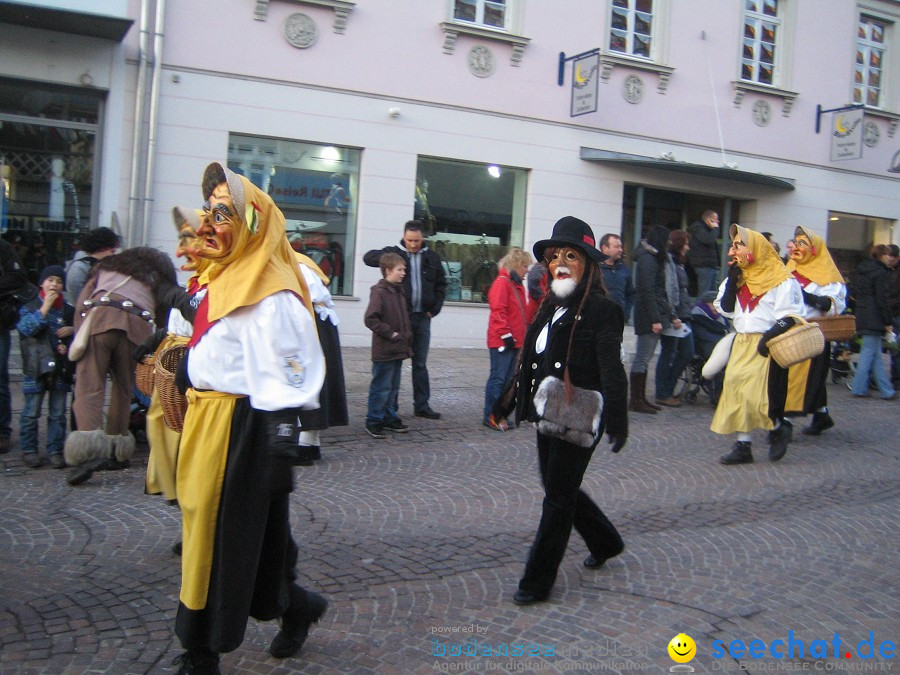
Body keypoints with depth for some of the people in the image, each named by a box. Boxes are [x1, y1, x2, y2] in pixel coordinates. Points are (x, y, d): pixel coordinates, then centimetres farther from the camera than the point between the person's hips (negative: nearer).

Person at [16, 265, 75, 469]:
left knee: (58, 413, 5)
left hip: (60, 369, 3)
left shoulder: (69, 311, 11)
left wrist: (73, 330, -4)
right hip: (36, 368, -3)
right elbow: (27, 328, -16)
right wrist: (45, 307, -19)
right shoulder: (29, 308, 2)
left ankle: (55, 450, 12)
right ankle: (29, 450, 14)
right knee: (31, 412, 4)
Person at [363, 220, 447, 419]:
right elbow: (369, 257, -11)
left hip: (422, 317, 3)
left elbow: (441, 284, 15)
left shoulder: (432, 257, 8)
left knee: (420, 364, 10)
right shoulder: (394, 252, 0)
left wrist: (435, 308, 4)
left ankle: (422, 405, 18)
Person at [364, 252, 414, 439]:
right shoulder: (379, 292, -14)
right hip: (384, 351, -9)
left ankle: (390, 418, 26)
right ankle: (373, 421, 7)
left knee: (393, 387, 16)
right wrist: (390, 333, -18)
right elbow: (370, 319, -20)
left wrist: (407, 336, 13)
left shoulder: (399, 291, 13)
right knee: (381, 387, -2)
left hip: (398, 349, 9)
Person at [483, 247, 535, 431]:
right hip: (502, 341, -9)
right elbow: (498, 311, -19)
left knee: (507, 379, 12)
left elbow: (524, 313, 18)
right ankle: (490, 416, 1)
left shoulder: (517, 285, 17)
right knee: (498, 378, -5)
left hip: (515, 341, 9)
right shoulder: (502, 282, -11)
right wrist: (506, 335, -19)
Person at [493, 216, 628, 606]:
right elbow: (531, 361, 20)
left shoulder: (600, 309, -12)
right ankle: (605, 541, 42)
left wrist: (616, 421, -27)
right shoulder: (551, 306, 12)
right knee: (558, 488, 18)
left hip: (579, 419, -8)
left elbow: (612, 370, -20)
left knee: (558, 497, 0)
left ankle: (537, 581, 11)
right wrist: (510, 400, 23)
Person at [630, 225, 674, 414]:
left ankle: (640, 398, 19)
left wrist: (670, 315, 18)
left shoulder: (653, 258, 18)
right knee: (642, 359, -6)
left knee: (644, 358, 13)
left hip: (652, 316, 10)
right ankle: (635, 401, -2)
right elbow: (648, 291, -19)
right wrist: (655, 319, -21)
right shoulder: (648, 259, -12)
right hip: (648, 316, -10)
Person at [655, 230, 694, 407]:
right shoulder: (667, 261, -12)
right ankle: (663, 395, 9)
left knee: (687, 352, 11)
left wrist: (686, 315, 14)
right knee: (668, 355, -1)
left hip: (682, 317, 10)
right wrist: (673, 316, -20)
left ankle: (667, 388, 21)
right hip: (672, 318, -10)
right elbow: (668, 291, -18)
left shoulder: (678, 263, 18)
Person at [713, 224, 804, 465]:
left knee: (756, 395, -12)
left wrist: (769, 337, -24)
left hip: (766, 346, -7)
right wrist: (731, 281, -2)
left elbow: (789, 316, -11)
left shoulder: (781, 280, -7)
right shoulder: (739, 277, 13)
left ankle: (779, 428, 16)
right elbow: (726, 309, 9)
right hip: (742, 343, 7)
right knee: (735, 391, 3)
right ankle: (743, 445, 10)